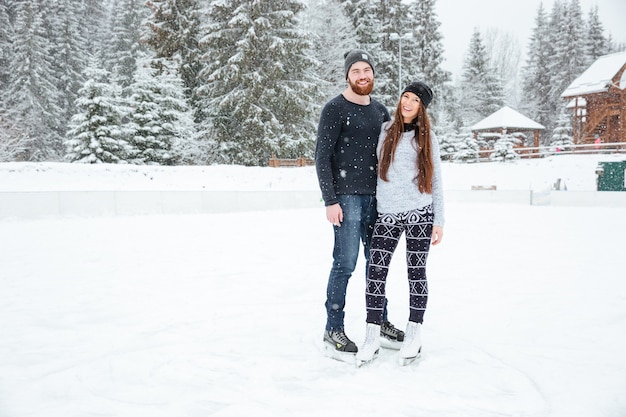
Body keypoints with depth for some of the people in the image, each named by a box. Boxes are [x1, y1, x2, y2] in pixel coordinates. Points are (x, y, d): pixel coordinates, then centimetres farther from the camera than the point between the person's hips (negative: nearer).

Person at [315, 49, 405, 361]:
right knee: (345, 263, -6)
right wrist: (330, 201, -14)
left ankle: (380, 324, 24)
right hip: (347, 196, -6)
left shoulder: (380, 111, 14)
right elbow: (321, 156, -9)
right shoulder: (335, 109, -5)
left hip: (375, 196, 7)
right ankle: (333, 333, 4)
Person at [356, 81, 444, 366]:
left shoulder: (427, 138, 8)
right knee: (375, 272, -5)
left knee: (416, 273, 4)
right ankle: (371, 338, 4)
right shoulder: (384, 131, 10)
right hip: (387, 215, 1)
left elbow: (436, 182, 10)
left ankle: (413, 337, 17)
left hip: (420, 214, -1)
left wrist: (439, 221, 4)